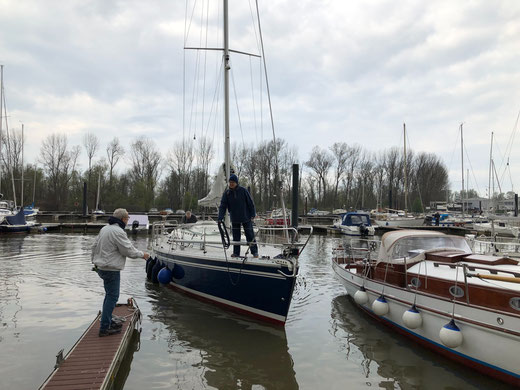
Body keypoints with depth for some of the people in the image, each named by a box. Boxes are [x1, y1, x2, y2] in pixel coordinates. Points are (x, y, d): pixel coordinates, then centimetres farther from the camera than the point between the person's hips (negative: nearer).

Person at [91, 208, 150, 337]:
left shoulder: (104, 229, 11)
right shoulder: (118, 232, -20)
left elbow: (95, 246, 20)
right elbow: (129, 251, -19)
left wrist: (95, 262, 30)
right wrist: (142, 254, -4)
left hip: (101, 267, 10)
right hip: (111, 269, -10)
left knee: (109, 295, 20)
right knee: (112, 296, -4)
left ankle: (108, 321, 30)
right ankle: (104, 328, -2)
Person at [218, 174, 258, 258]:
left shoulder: (243, 190, -8)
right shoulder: (226, 193, -2)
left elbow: (250, 203, -3)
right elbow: (223, 206, -4)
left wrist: (253, 215, -6)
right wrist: (220, 218, -14)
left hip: (246, 217, -2)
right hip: (234, 219, 3)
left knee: (250, 235, 3)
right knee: (236, 237, 8)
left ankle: (254, 252, 13)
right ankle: (236, 253, 16)